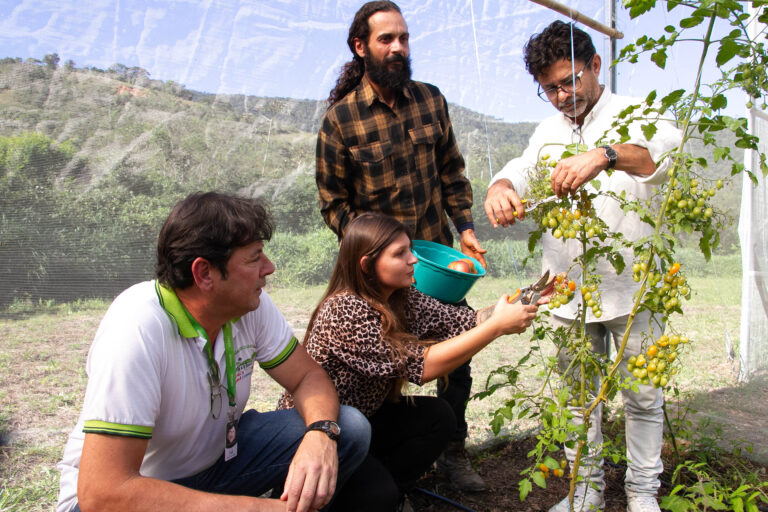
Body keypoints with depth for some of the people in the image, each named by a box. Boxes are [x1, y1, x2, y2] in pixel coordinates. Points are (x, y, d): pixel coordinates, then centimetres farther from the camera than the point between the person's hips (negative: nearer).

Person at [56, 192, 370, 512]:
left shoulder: (251, 304, -11)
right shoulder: (136, 330, -31)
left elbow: (308, 376, -4)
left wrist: (320, 433, -28)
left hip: (217, 456, 6)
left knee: (349, 428, -13)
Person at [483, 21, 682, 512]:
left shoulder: (634, 114, -3)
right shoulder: (548, 131, 14)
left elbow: (668, 149, -23)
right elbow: (522, 172, 2)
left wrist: (604, 156, -43)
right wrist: (500, 189, -24)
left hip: (631, 287, -4)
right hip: (569, 290, 4)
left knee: (643, 396, 7)